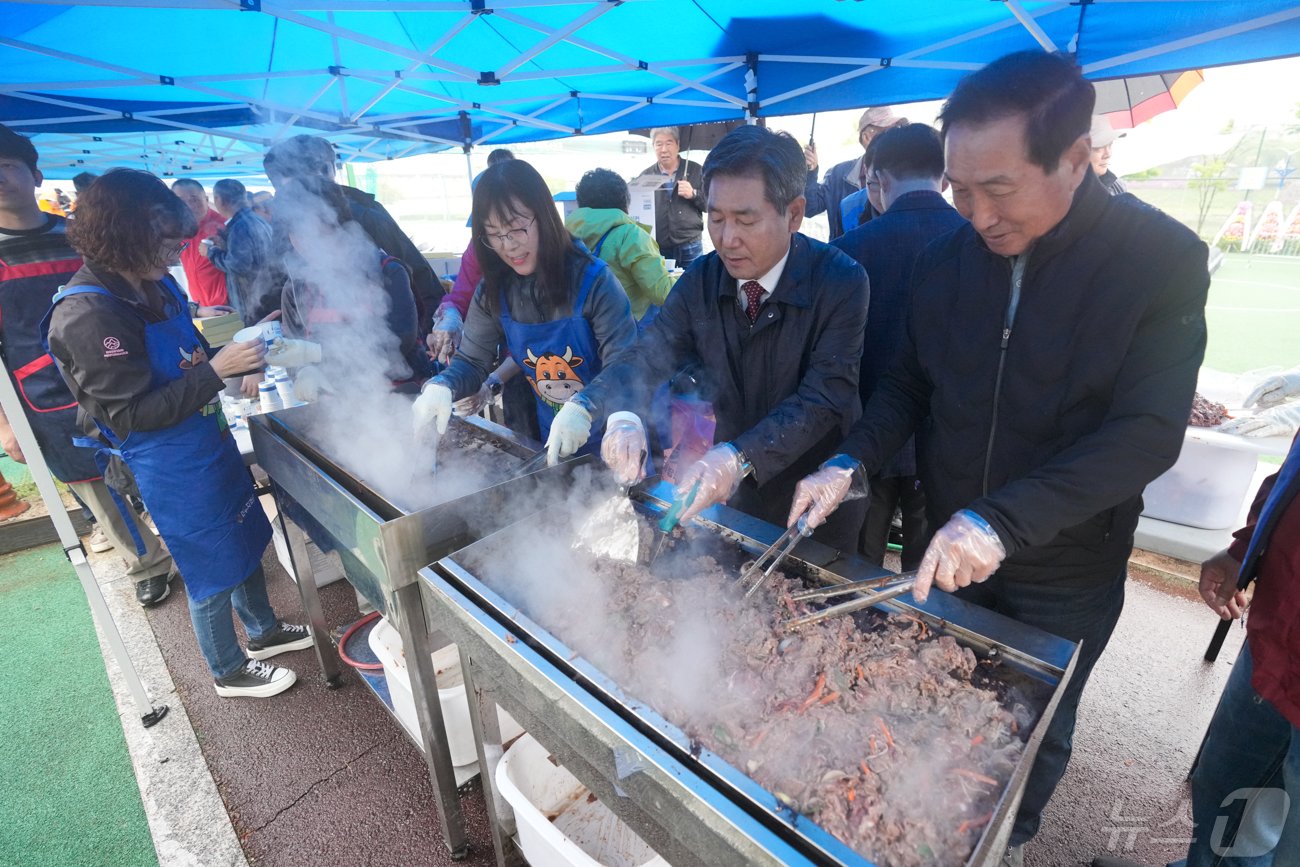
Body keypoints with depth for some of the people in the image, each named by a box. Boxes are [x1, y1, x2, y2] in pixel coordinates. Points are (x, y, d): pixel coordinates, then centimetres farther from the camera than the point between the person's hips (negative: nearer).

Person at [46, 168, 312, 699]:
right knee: (213, 570, 9)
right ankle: (229, 671, 32)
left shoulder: (155, 285, 2)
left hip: (211, 441, 8)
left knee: (245, 541, 22)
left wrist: (242, 345, 0)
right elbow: (131, 414, -23)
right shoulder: (87, 316, -24)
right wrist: (216, 370, -28)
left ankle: (264, 630, 44)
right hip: (171, 469, -8)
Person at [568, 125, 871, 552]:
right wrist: (623, 417, -31)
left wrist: (738, 457, -42)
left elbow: (826, 396, -27)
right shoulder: (701, 281, -8)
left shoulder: (842, 282, -20)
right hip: (737, 494, 4)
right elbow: (647, 358, -9)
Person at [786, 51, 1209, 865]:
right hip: (943, 551, 3)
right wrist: (851, 464, -16)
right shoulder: (945, 258, -8)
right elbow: (910, 385, 0)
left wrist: (1001, 522, -35)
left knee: (1036, 732, 22)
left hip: (1063, 575, -2)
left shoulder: (1164, 260, -18)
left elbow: (1148, 433, -23)